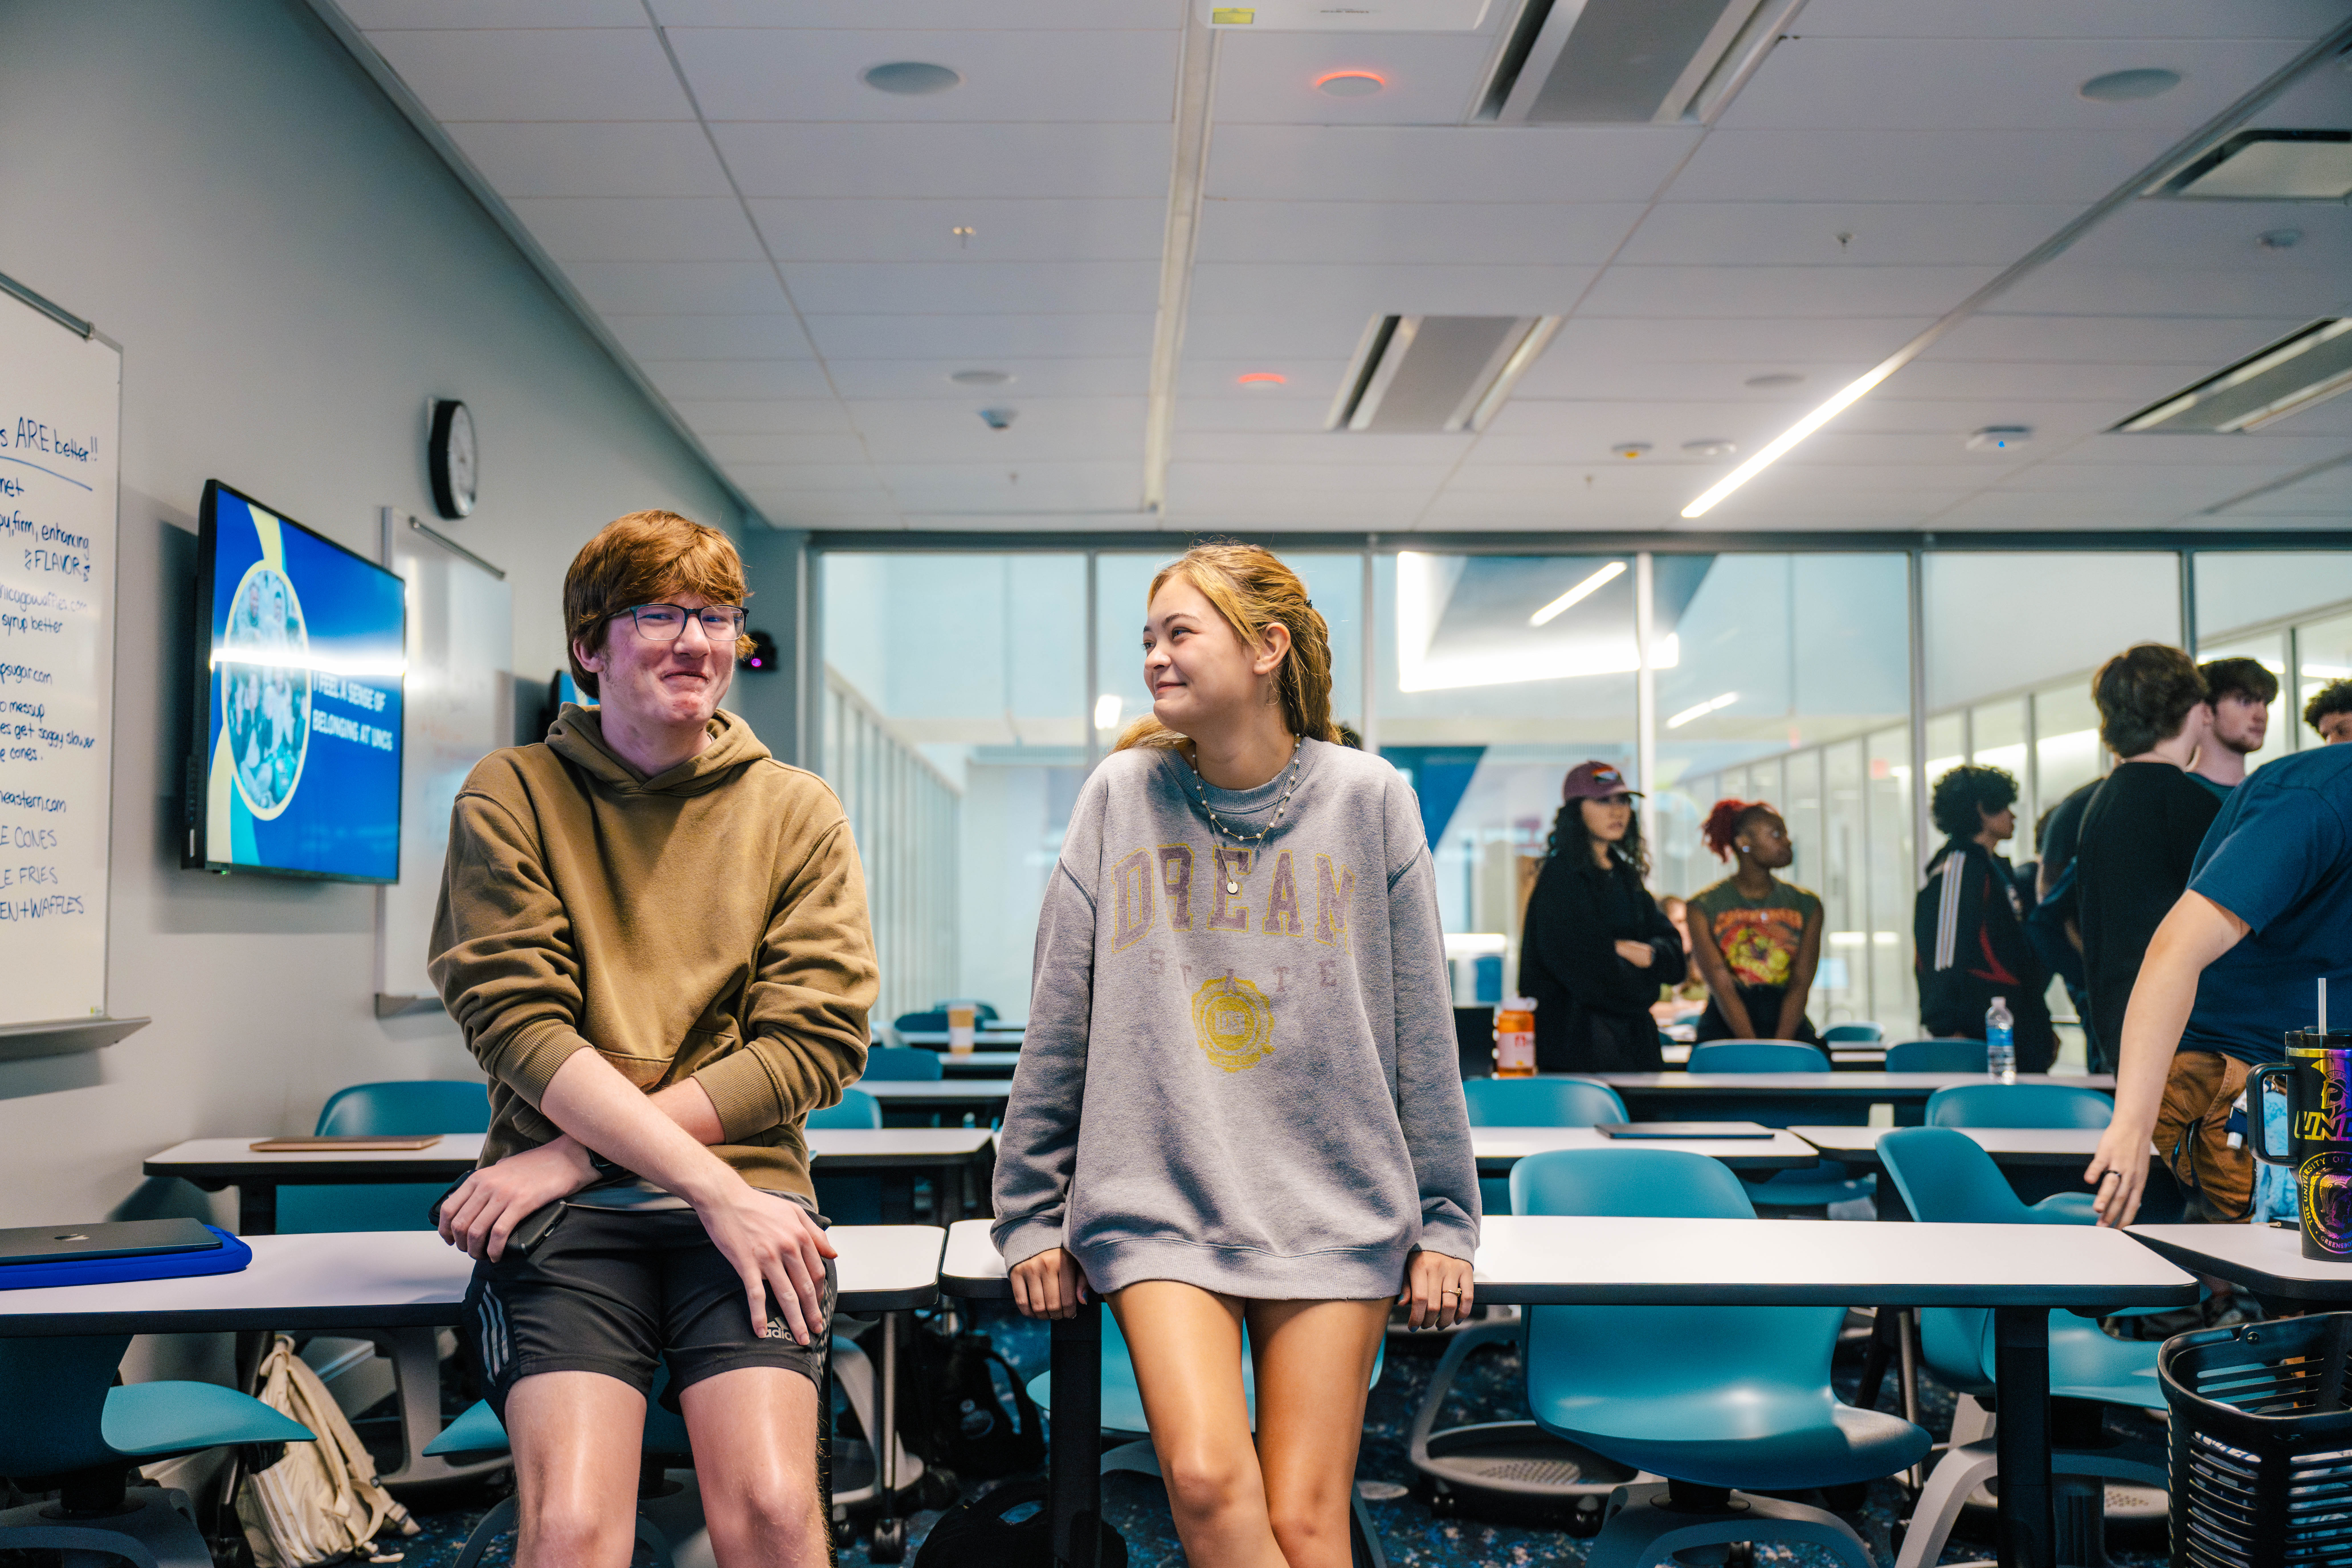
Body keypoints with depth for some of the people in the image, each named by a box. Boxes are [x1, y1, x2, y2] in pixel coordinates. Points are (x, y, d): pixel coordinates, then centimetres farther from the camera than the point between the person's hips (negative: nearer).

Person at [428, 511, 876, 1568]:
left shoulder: (796, 813, 10)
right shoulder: (511, 796, 7)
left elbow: (816, 1044, 0)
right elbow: (518, 1025, -4)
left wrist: (581, 1153, -9)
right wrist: (712, 1184, -14)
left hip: (745, 1192, 1)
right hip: (565, 1211, -1)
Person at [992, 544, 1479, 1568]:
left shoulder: (1367, 801, 1)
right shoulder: (1122, 795, 2)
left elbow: (1422, 1032, 5)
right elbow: (1057, 1026, 5)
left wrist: (1444, 1221, 5)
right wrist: (1029, 1215, 5)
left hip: (1334, 1208, 0)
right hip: (1157, 1204, 0)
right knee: (1206, 1481, -19)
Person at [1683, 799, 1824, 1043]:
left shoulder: (1806, 905, 11)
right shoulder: (1704, 907, 1)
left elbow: (1800, 984, 2)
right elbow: (1722, 987, -6)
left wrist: (1778, 1050, -12)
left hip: (1789, 1027, 2)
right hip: (1725, 1030, -2)